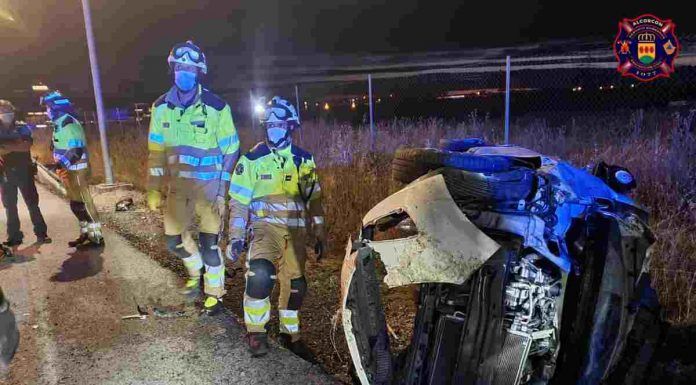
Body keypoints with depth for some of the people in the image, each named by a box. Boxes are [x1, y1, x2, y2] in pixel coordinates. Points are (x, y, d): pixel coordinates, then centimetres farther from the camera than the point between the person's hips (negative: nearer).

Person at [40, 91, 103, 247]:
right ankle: (86, 233, 23)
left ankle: (96, 237, -3)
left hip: (76, 170, -10)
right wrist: (60, 165, 24)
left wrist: (62, 163, -31)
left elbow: (77, 149, -25)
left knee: (84, 203, -7)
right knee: (76, 204, 14)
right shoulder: (60, 123, 16)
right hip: (69, 170, 10)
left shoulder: (69, 123, -16)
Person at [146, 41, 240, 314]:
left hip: (209, 184, -4)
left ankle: (214, 292, 21)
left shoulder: (216, 107, -12)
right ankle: (196, 271, 42)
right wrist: (153, 189, 5)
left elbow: (230, 151, -8)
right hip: (177, 184, 5)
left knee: (209, 244, -1)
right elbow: (156, 150, 7)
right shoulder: (162, 107, 0)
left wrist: (223, 192, -11)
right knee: (173, 240, 12)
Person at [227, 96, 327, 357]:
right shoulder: (252, 159, -2)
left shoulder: (304, 160, 7)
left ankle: (290, 332, 31)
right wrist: (235, 237, -6)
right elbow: (238, 201, 0)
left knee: (295, 283, 8)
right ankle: (256, 333, -7)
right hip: (266, 225, -3)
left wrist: (320, 234, 10)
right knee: (260, 274, -27)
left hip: (296, 229, 4)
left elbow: (314, 200, 12)